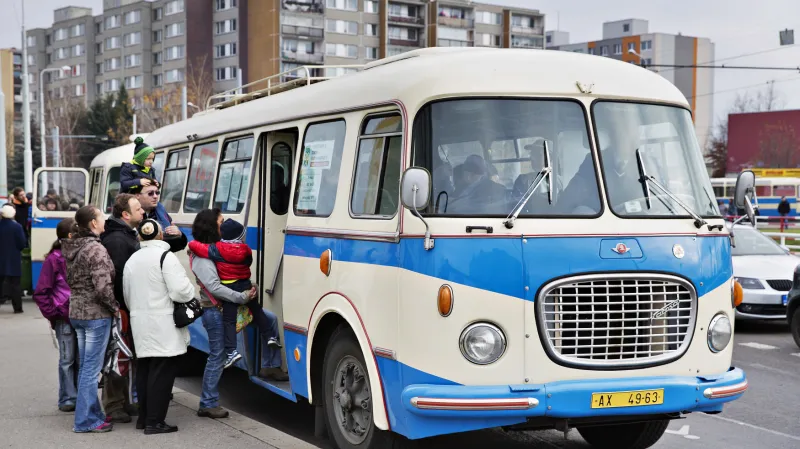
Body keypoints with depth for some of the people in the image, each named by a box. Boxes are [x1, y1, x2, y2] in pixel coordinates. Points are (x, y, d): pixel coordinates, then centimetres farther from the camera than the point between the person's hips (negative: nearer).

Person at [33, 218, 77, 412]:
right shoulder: (54, 259, -7)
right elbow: (41, 293, -4)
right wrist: (52, 314, -7)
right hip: (65, 318, -4)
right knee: (67, 359, 2)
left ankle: (80, 395, 16)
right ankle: (68, 399, 10)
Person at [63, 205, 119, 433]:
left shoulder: (73, 248, 9)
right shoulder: (96, 249, -18)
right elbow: (103, 287, -23)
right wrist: (115, 307, -10)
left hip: (76, 312, 9)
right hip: (96, 314, -9)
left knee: (85, 367, 15)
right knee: (91, 368, -2)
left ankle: (92, 413, 24)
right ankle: (85, 420, 2)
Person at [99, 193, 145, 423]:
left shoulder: (127, 235, 17)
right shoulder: (117, 239, -18)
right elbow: (118, 276, -24)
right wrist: (128, 305, -21)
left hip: (128, 307, 11)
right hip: (121, 307, -11)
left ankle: (123, 402, 26)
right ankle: (114, 407, 2)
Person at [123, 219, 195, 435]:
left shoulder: (132, 260, 13)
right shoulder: (165, 256, -12)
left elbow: (127, 295, 18)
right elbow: (181, 291, -18)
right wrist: (190, 291, 3)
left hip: (140, 324, 8)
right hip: (163, 326, -7)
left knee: (144, 370, 14)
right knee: (162, 372, -4)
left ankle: (144, 417, 20)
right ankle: (155, 422, -4)